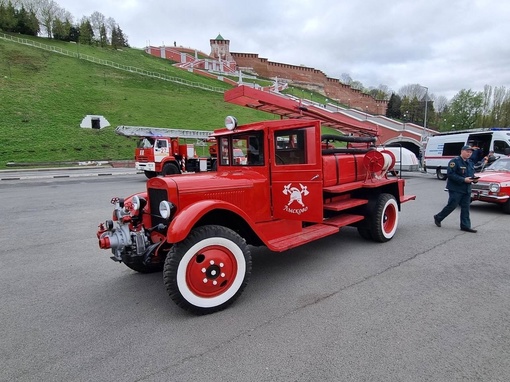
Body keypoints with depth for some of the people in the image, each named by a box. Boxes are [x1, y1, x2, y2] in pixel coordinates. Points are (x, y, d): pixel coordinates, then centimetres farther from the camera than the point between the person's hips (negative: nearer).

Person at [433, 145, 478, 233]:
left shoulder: (470, 162, 14)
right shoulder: (454, 161, -13)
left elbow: (472, 174, 24)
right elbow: (450, 174, -21)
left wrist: (474, 179, 1)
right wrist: (463, 180, -23)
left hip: (467, 189, 8)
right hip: (455, 189, -8)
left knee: (465, 208, 8)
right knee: (452, 206, -2)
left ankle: (465, 226, 13)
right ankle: (438, 218, 18)